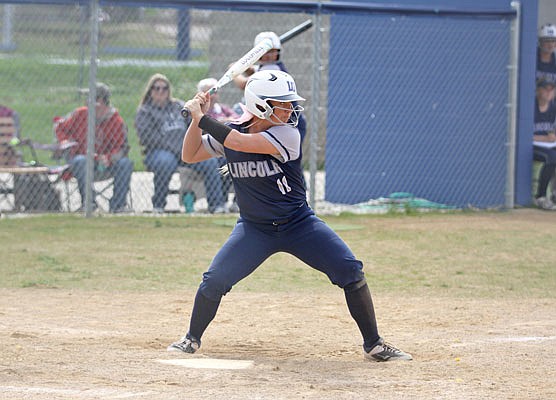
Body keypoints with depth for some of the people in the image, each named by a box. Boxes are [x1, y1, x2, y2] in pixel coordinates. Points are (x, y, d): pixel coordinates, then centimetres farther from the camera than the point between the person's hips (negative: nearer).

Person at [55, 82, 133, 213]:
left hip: (104, 165, 1)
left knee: (126, 163, -25)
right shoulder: (80, 114, 1)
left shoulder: (117, 121, -2)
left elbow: (122, 148, -7)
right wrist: (64, 141, -5)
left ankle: (118, 204, -24)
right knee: (80, 160, -37)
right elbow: (59, 126, 14)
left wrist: (108, 158, -26)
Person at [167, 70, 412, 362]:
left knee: (351, 271, -14)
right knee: (214, 281, -13)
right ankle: (192, 339, 12)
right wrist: (197, 119, -10)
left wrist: (202, 119, -24)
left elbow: (240, 143, -30)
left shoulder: (287, 134, -18)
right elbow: (190, 155, 3)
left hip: (299, 225, -2)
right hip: (254, 228, 2)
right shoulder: (229, 132, -4)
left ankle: (373, 344, -1)